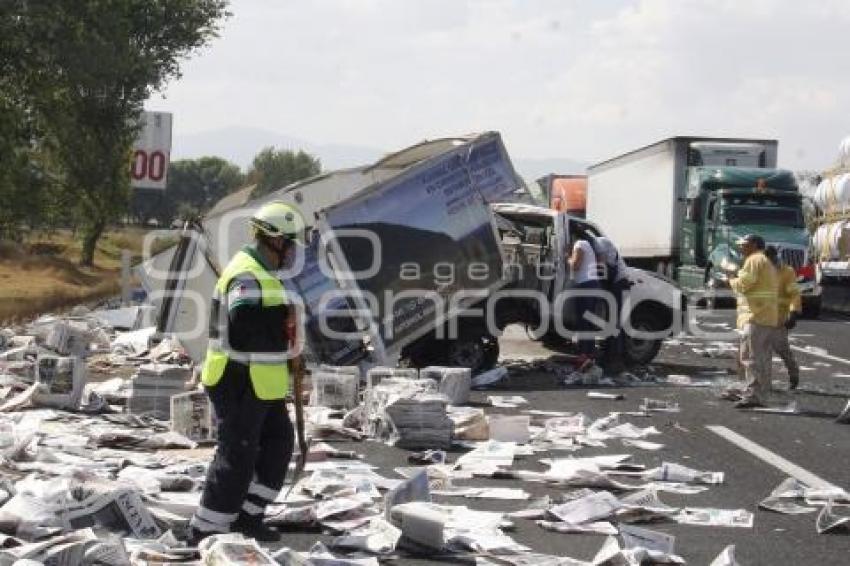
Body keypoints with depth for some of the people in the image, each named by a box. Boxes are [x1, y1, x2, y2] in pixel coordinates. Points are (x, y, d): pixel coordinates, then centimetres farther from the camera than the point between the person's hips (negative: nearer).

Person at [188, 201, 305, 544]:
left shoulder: (259, 272, 15)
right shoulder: (247, 275, -20)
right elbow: (245, 322, -32)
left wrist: (285, 356, 12)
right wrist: (283, 319, -19)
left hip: (260, 383, 11)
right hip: (240, 383, -11)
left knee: (278, 444, 17)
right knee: (238, 457, -4)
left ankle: (248, 516, 25)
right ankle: (205, 529, 4)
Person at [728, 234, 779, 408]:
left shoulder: (754, 260, -8)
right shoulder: (768, 263, 24)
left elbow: (744, 284, -16)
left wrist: (732, 281, 3)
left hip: (756, 317, -10)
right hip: (769, 318, 10)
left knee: (750, 356, -14)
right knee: (762, 358, 11)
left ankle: (752, 395, -20)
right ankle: (761, 394, 14)